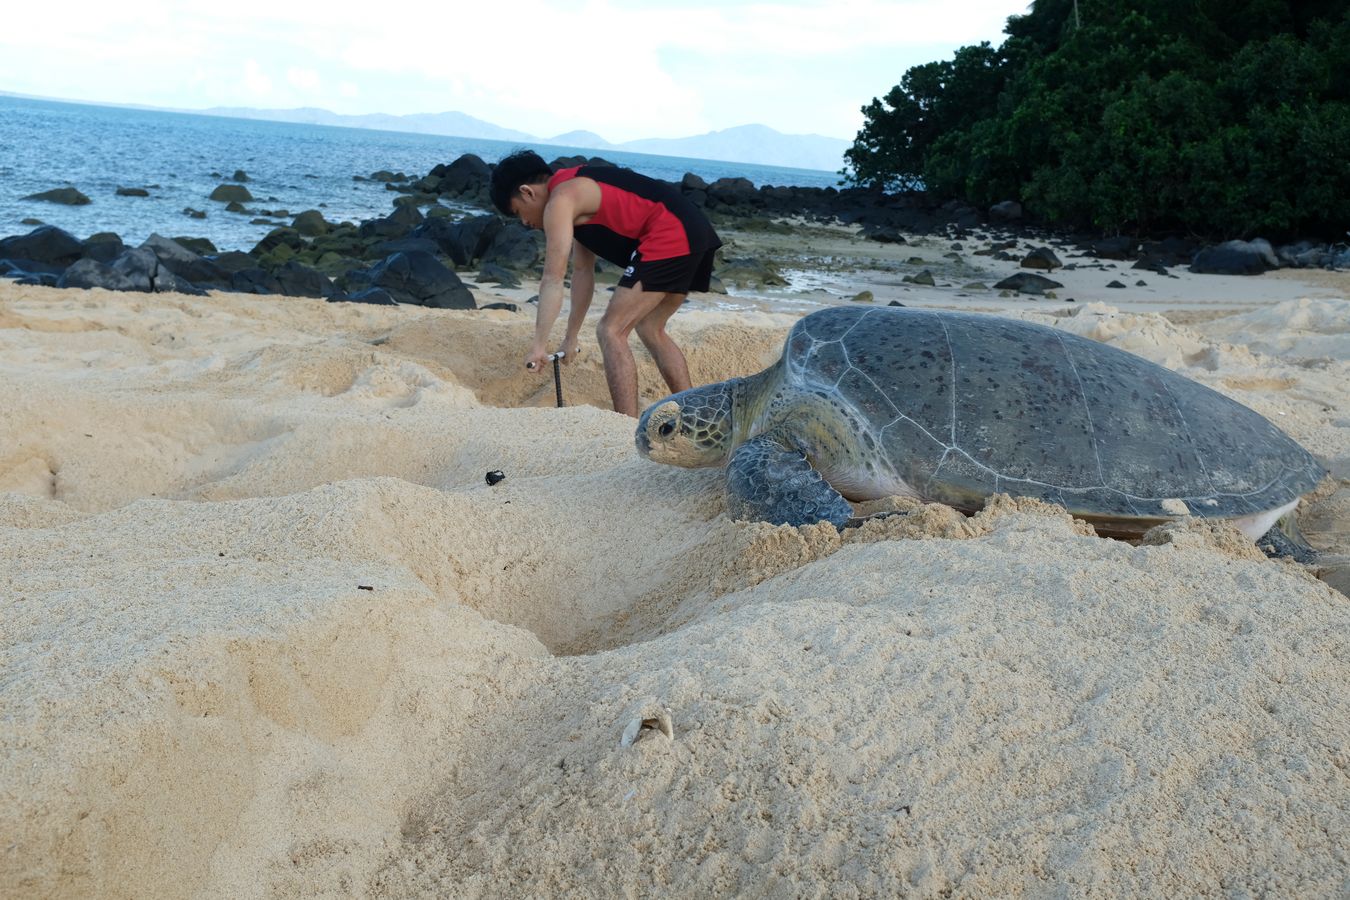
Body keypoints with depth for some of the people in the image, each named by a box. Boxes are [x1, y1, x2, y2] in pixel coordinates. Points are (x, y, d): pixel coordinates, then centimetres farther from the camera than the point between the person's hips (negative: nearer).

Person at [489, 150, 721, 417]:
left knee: (611, 331, -5)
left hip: (667, 238, -10)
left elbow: (552, 280, -10)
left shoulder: (559, 202, -4)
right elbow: (582, 271, 28)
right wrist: (571, 337, 30)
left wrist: (539, 345, -9)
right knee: (650, 329, 22)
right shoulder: (579, 189, 25)